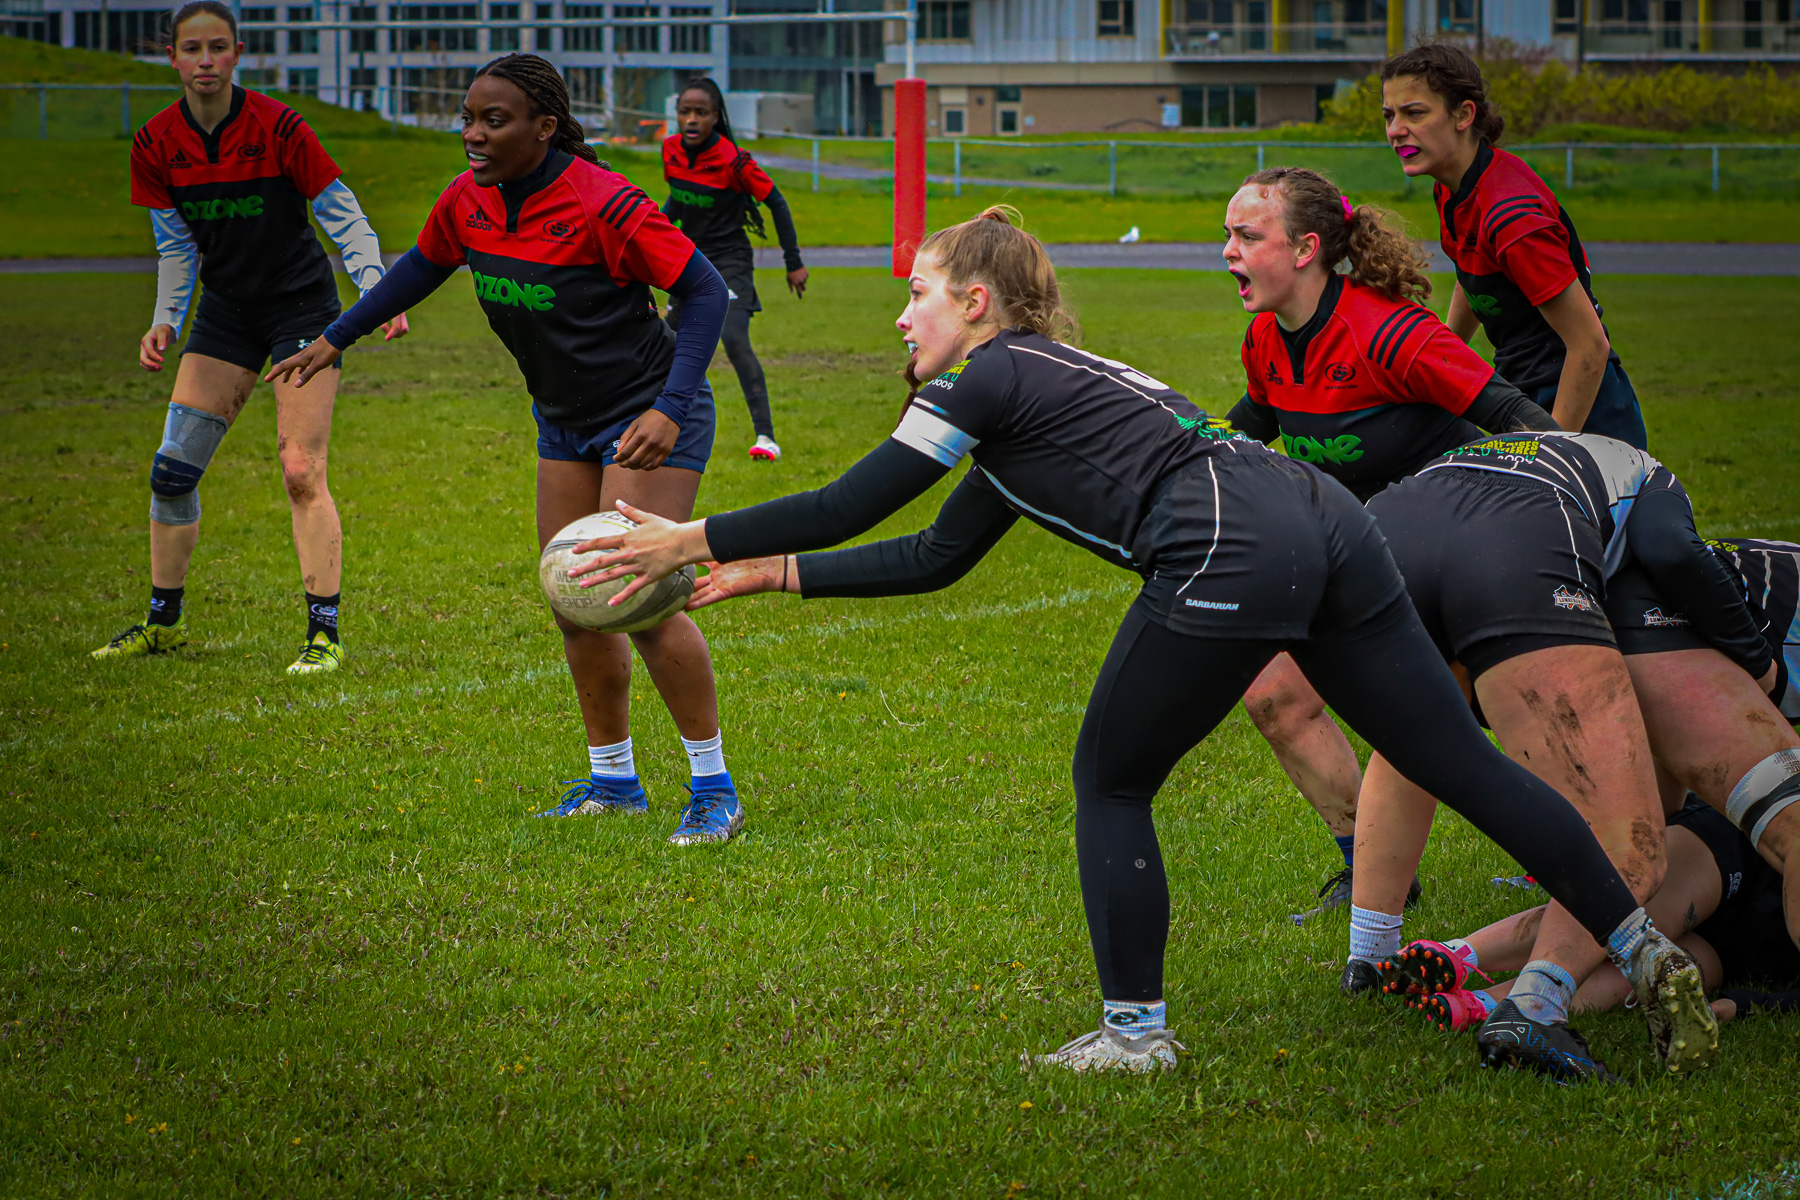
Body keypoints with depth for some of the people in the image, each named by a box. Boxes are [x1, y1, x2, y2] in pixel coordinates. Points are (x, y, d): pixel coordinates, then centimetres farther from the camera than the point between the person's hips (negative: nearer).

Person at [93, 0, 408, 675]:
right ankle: (165, 619, 18)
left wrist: (376, 291, -25)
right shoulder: (157, 145, -4)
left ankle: (325, 631, -10)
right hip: (226, 310, 5)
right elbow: (176, 245, 7)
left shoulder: (278, 129, -17)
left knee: (301, 472, -14)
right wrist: (164, 323, -5)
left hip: (301, 307, -5)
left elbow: (344, 217, -12)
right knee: (173, 467, 1)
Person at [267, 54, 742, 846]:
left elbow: (704, 290, -22)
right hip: (566, 422, 8)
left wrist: (670, 409, -31)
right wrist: (336, 339, 21)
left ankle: (715, 790, -5)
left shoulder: (604, 204, -26)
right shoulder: (469, 200, -5)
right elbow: (423, 267, 17)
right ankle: (612, 780, 25)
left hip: (647, 419, -8)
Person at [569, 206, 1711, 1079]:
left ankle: (1136, 1032, 13)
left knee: (1110, 784, 9)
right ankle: (1652, 955, 3)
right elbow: (933, 557, 35)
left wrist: (693, 540, 12)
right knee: (1466, 763, 7)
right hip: (1325, 522, 9)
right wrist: (770, 573, 33)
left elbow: (851, 504, 4)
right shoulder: (1046, 389, 32)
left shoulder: (993, 378, 7)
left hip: (1230, 554, -9)